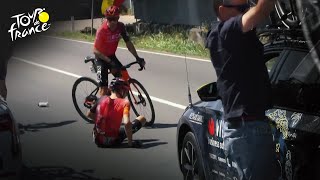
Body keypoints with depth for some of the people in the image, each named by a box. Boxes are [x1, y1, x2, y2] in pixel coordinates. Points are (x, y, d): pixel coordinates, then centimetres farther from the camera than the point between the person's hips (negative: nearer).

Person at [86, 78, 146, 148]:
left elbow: (89, 114, 13)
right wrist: (130, 142, -19)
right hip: (112, 141, -6)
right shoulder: (124, 103, -14)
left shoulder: (102, 99, 1)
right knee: (142, 119, 4)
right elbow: (126, 123, -27)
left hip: (97, 140, 6)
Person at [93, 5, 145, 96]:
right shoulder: (102, 30, -27)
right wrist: (110, 61, -34)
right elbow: (95, 50, -26)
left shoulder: (120, 27, -14)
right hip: (102, 58, -5)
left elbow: (128, 43, -8)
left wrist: (137, 58, -18)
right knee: (104, 87, -11)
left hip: (112, 56, 5)